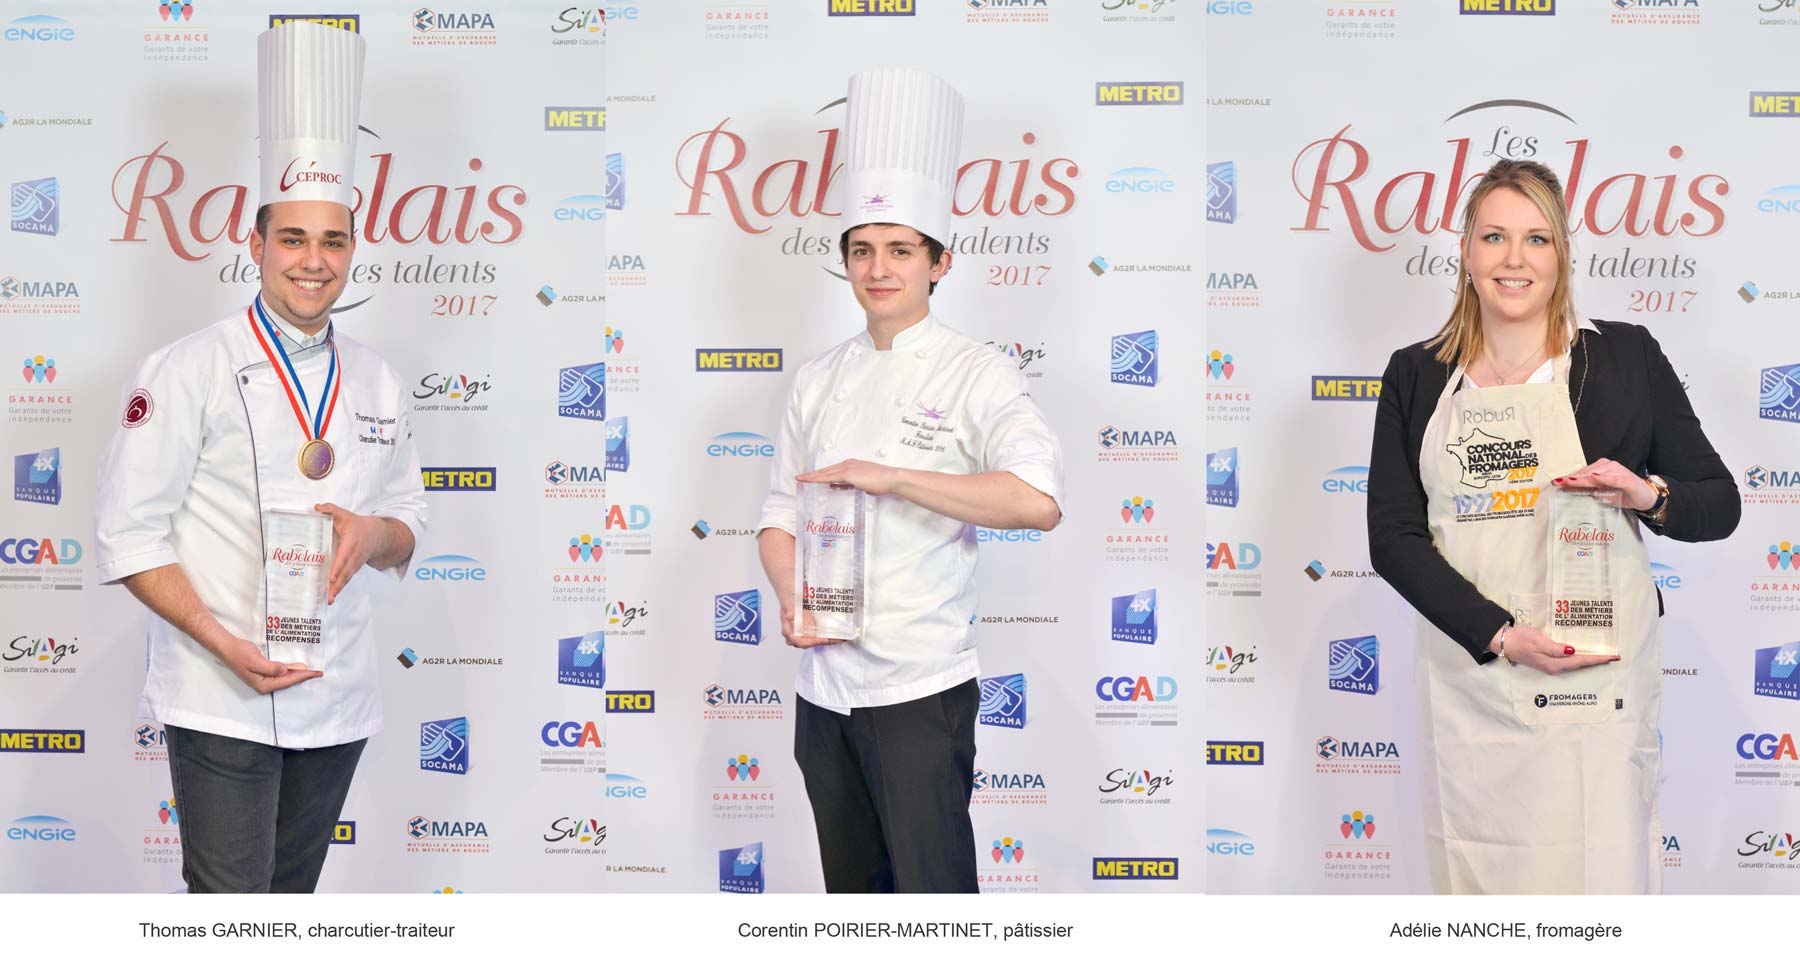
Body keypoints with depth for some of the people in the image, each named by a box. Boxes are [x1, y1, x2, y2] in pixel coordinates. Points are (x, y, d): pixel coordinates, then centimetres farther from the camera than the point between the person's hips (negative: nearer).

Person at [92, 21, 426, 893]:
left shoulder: (374, 384, 10)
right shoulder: (191, 371, -6)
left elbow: (408, 523, 17)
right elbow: (128, 533, -8)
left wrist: (377, 535, -8)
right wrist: (226, 646, -18)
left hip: (337, 698, 5)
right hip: (222, 702, -5)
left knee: (292, 900, 16)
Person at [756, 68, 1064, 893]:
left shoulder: (974, 375, -7)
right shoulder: (820, 380, 10)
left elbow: (1039, 500, -23)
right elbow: (780, 515, 14)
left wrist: (890, 477, -23)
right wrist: (792, 599, -7)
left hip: (920, 688, -6)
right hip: (823, 683, 6)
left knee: (934, 892, -5)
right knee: (851, 889, 17)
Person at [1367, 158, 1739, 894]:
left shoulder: (1625, 357, 3)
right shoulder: (1417, 376, 7)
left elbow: (1720, 504, 7)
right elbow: (1392, 535, 1)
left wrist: (1650, 496, -16)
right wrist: (1499, 635, -12)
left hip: (1597, 683, -2)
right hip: (1467, 685, 2)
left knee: (1601, 875, -1)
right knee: (1478, 882, 9)